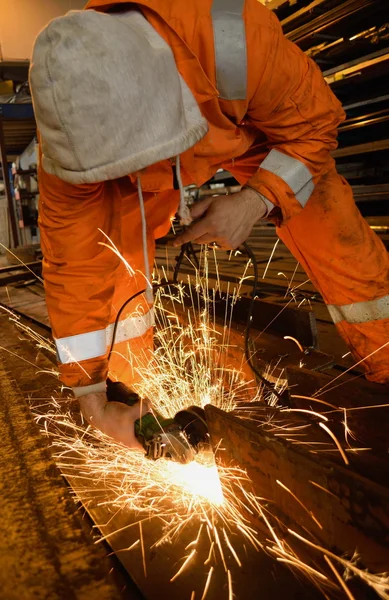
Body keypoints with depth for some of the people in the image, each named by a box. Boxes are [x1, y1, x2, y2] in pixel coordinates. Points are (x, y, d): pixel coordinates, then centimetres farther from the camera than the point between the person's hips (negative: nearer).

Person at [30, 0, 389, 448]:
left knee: (340, 243, -13)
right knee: (117, 257, -15)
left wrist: (255, 202, -40)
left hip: (256, 129, -1)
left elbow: (315, 123, -22)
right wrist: (91, 398, -22)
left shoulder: (239, 42, -42)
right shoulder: (74, 123, -34)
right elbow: (73, 261, -27)